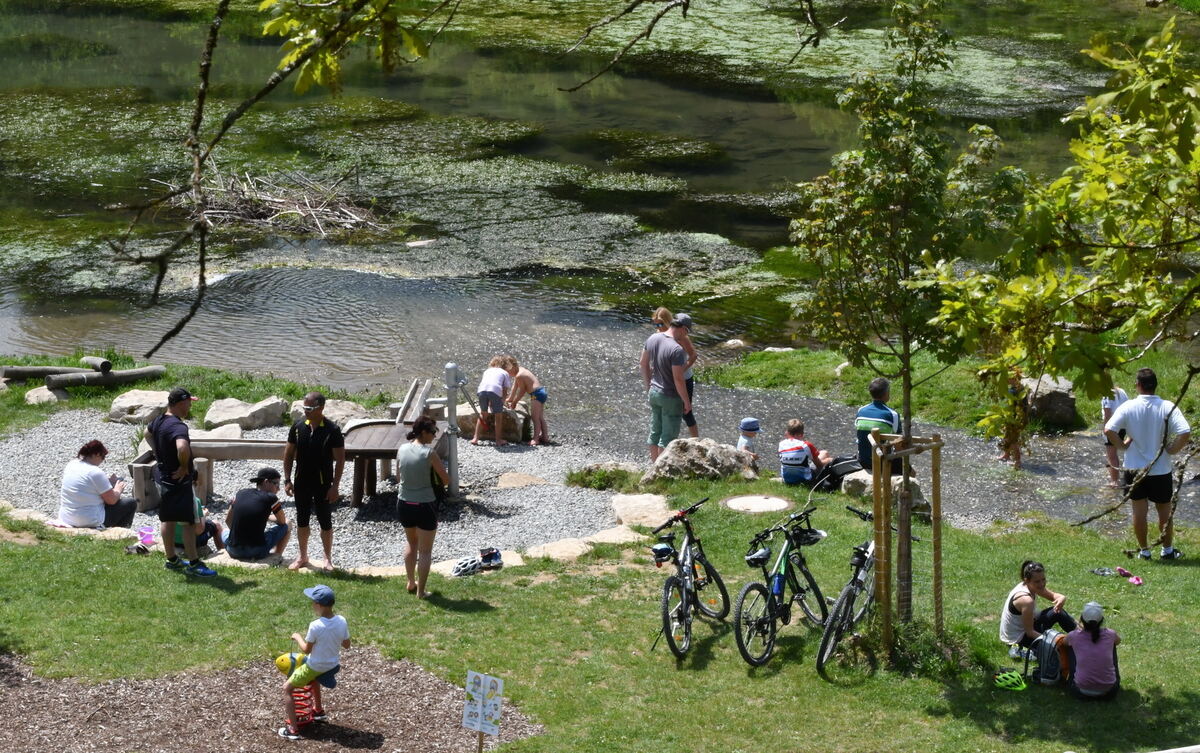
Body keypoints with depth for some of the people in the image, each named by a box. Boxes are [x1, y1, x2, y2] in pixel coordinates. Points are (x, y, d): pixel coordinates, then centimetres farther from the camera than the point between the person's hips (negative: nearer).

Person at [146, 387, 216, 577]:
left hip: (162, 477, 9)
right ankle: (193, 564, 5)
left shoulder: (159, 421, 5)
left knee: (168, 520, 17)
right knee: (190, 522, 0)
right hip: (179, 482, -9)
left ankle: (172, 560, 28)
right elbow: (182, 448, -45)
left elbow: (148, 434, 28)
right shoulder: (178, 426, -26)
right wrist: (184, 467, -27)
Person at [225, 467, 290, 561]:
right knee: (286, 526, 16)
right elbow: (282, 521, 7)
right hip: (257, 552, -5)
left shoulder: (241, 493, 6)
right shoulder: (270, 498, -7)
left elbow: (228, 520, 16)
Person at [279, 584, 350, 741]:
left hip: (315, 667, -6)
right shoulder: (341, 621, -12)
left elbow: (306, 649, -15)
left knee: (287, 687, 10)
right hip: (333, 666, 6)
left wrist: (298, 637, 1)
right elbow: (346, 644, 1)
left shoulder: (315, 626, -28)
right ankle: (318, 711, 50)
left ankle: (292, 729, 5)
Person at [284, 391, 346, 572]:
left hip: (323, 484, -4)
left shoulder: (332, 430, -14)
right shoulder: (298, 427, -2)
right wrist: (287, 480, 1)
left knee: (325, 522, 5)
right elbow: (288, 454, 7)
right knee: (301, 521, 13)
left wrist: (334, 486, -14)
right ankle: (302, 556, 27)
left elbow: (340, 460, -11)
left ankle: (328, 559, 18)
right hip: (302, 483, 4)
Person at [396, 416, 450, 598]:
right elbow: (446, 480, -10)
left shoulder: (402, 449, -3)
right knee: (425, 551, 7)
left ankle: (411, 583, 37)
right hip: (424, 505, -6)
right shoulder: (429, 453, -18)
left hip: (404, 504, 6)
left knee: (412, 544, 27)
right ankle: (420, 591, 10)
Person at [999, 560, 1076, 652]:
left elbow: (1053, 595, 6)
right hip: (1018, 640, -9)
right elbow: (1030, 633, -26)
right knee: (1056, 613, -12)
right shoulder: (1026, 600, -32)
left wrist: (1061, 599, -18)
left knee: (1057, 610, 8)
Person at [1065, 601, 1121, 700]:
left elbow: (1065, 642, 20)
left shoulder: (1074, 636, -7)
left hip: (1082, 692, -1)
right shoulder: (1110, 635, -4)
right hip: (1109, 692, 1)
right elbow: (1118, 640, 24)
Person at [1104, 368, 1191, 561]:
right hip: (1161, 470, 0)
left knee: (1139, 511, 10)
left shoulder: (1128, 407, -10)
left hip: (1135, 468, 0)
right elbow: (1185, 433, -22)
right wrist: (1172, 449, -7)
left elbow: (1108, 430, -19)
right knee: (1165, 511, 14)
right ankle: (1167, 550, 23)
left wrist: (1122, 445, -3)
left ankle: (1144, 550, 18)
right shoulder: (1168, 407, -12)